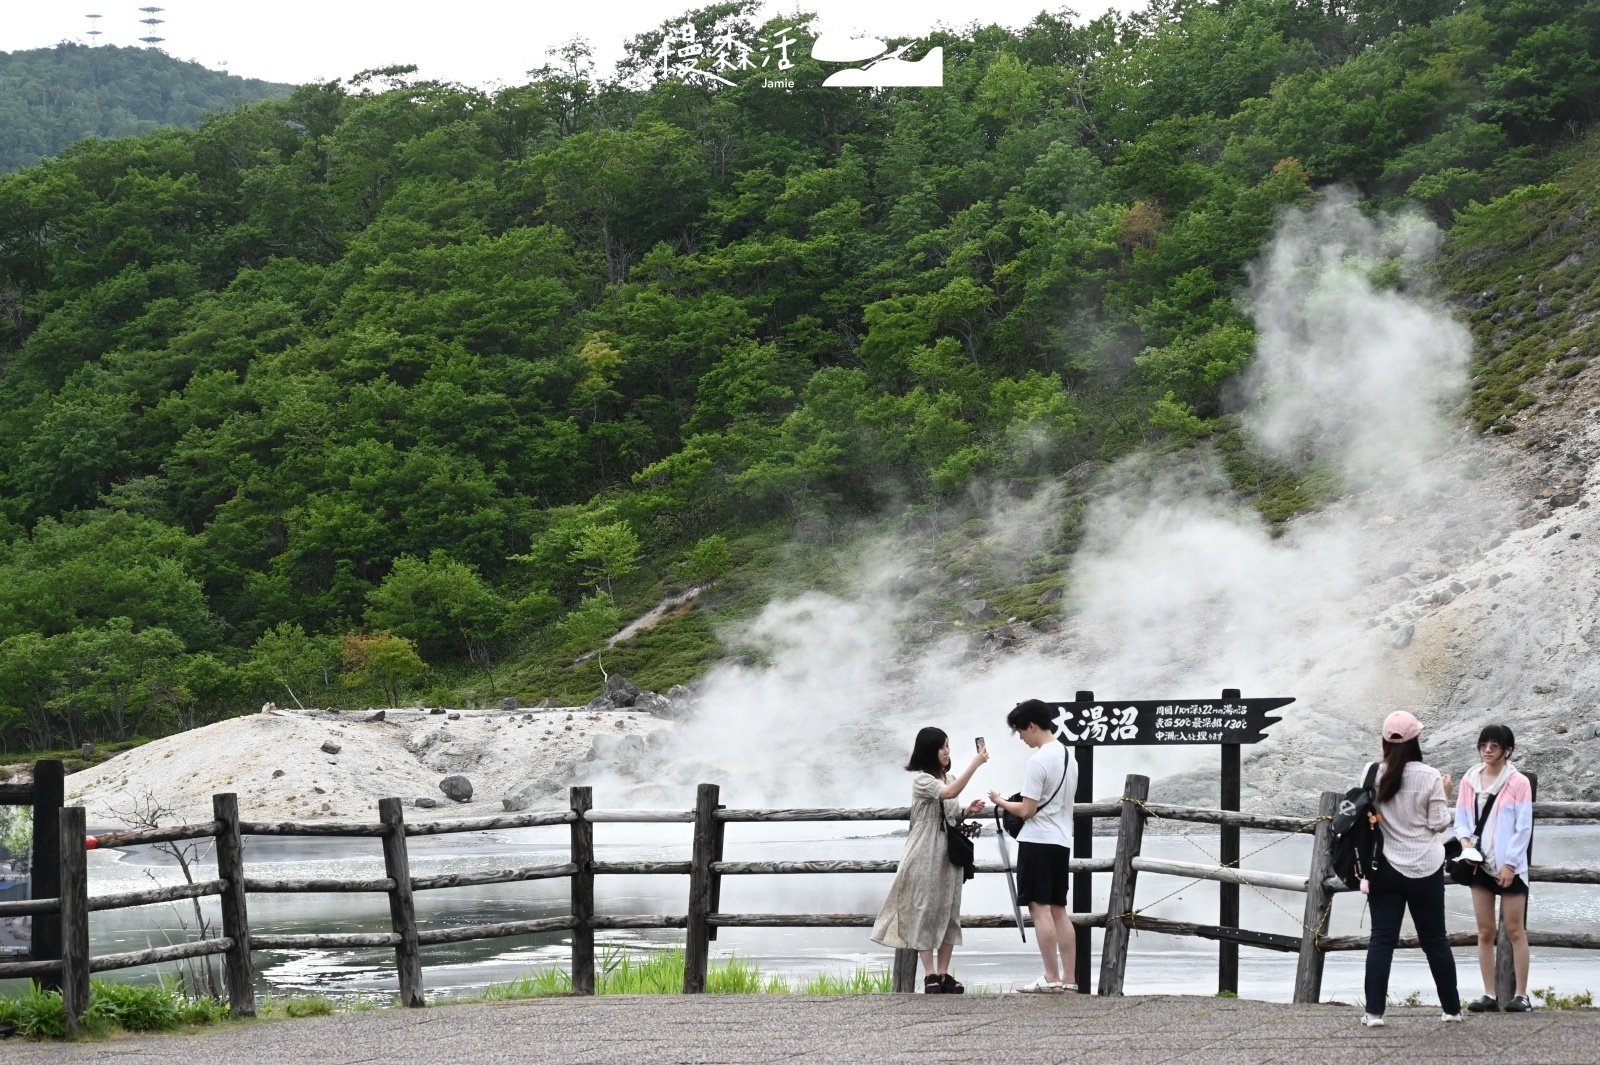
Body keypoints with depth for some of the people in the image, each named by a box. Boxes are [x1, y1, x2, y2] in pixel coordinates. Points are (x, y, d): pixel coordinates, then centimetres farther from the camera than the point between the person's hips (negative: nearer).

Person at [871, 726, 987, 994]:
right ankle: (930, 974, -4)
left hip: (949, 852, 7)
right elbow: (949, 793, -28)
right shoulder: (921, 779, -10)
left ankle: (944, 973, 7)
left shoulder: (948, 779, 13)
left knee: (949, 911, 4)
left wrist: (968, 811, 3)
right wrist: (975, 763, -30)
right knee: (925, 911, -5)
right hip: (925, 854, -7)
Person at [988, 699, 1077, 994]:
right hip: (1062, 841, 9)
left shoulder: (1038, 761, -15)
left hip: (1037, 841, -9)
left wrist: (1000, 801, 1)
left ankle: (1052, 979, -8)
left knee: (1040, 909, -6)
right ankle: (1069, 979, 8)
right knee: (1058, 911, 10)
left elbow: (1027, 811, -16)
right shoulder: (1068, 755, 12)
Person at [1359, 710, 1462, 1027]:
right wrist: (1444, 795, 7)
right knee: (1435, 940, 10)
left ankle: (1374, 1011, -4)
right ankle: (1451, 1009, 19)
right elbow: (1439, 823, -6)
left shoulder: (1372, 775, -4)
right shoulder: (1429, 777, -10)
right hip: (1425, 869, -1)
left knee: (1381, 939, 2)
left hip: (1385, 868, 1)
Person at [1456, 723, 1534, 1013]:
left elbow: (1524, 827, -8)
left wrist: (1510, 864, -12)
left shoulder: (1518, 783, -7)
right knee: (1485, 931, 5)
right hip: (1480, 865, 4)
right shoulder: (1469, 780, 6)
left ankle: (1521, 995, 2)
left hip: (1509, 867, -4)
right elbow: (1461, 818, 10)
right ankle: (1489, 995, 9)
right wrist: (1465, 841, -10)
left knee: (1515, 930, -1)